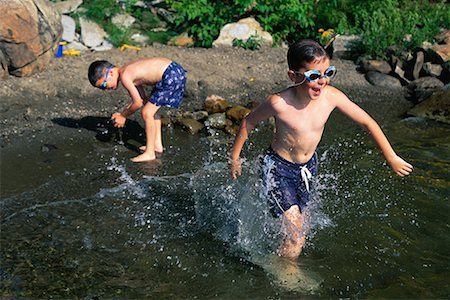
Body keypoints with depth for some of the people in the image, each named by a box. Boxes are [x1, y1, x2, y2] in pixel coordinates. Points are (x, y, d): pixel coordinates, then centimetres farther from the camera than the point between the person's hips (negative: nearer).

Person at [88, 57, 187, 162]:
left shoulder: (124, 76, -14)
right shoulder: (129, 71, 14)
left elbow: (138, 103, -12)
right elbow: (141, 98, 19)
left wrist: (123, 116, 4)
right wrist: (122, 113, 17)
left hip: (172, 77, -10)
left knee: (147, 113, -6)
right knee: (151, 108, 25)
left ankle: (150, 153, 2)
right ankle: (157, 144, 32)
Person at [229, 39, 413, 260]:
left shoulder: (331, 96, -18)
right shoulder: (279, 103, -28)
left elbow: (368, 123, -6)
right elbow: (249, 122, -10)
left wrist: (392, 158, 1)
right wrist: (234, 157, 1)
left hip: (308, 167, 5)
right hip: (278, 169, -5)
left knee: (299, 226, 21)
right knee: (295, 236, -12)